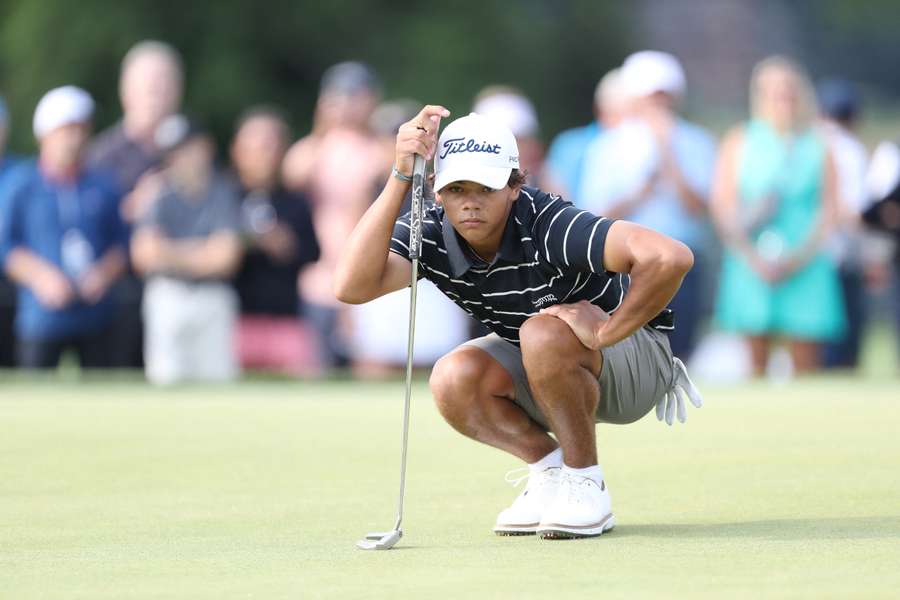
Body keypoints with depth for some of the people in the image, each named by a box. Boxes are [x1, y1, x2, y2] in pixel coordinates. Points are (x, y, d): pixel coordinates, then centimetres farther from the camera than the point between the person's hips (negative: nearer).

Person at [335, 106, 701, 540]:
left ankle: (586, 484, -14)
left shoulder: (547, 224, -32)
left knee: (544, 335, -35)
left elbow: (671, 257, -45)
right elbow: (352, 287, -36)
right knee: (453, 379, -23)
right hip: (544, 368, 5)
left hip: (632, 351, -5)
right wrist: (399, 180, -39)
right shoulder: (432, 235, -16)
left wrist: (606, 331, -34)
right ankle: (550, 467, 1)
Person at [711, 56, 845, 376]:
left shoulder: (818, 146, 8)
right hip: (751, 265, 0)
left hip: (804, 265, 0)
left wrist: (799, 256, -10)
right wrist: (753, 258, -9)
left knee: (805, 363, -3)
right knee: (755, 359, -3)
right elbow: (723, 206, 3)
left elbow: (828, 210, 4)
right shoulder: (738, 142, 8)